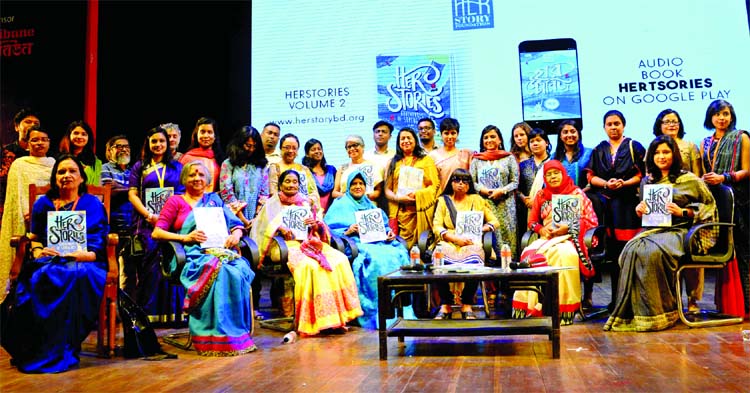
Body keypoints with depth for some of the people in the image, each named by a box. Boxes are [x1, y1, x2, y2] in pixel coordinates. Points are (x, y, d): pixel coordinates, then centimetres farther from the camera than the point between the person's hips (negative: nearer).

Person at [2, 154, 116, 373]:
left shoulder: (93, 204, 17)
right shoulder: (43, 204, 24)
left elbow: (101, 239, 7)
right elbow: (34, 238, 17)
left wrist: (89, 254, -15)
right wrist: (38, 251, -7)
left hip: (83, 262, -2)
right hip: (49, 260, 2)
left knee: (76, 275, -39)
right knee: (39, 278, -35)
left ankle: (62, 351, -33)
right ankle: (33, 351, -28)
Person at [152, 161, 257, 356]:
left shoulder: (214, 199, 30)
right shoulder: (175, 201, 19)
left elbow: (236, 224, 23)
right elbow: (156, 233, 8)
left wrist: (236, 234, -1)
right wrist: (185, 237, -7)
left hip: (221, 251, 3)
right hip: (193, 255, -3)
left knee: (239, 271, -33)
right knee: (219, 271, -37)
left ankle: (238, 334, -27)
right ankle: (218, 337, -33)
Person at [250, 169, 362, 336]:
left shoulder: (307, 203, 22)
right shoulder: (273, 203, 14)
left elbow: (321, 231, 17)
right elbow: (264, 227, -1)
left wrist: (316, 225, -7)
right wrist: (279, 228, -21)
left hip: (310, 242, 4)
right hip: (288, 245, -4)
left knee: (340, 261, -23)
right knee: (309, 265, -34)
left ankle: (337, 315, -20)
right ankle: (318, 319, -29)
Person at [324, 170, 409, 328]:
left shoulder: (370, 205, 28)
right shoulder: (341, 205, 10)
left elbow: (383, 226, 22)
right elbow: (329, 230, -1)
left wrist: (389, 232, 0)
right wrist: (348, 231, -17)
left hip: (377, 242, 5)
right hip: (355, 244, -5)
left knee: (399, 255, -25)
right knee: (376, 258, -36)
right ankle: (375, 314, -31)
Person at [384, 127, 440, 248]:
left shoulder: (426, 160, 10)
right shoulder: (394, 163, 17)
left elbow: (435, 185, 3)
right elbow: (387, 189, 12)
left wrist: (417, 195, -12)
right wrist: (398, 198, -8)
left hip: (421, 210, -2)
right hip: (400, 213, 2)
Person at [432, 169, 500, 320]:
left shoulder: (477, 200, 20)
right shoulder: (443, 200, 16)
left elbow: (494, 221, 18)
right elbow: (436, 226, 4)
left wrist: (481, 229, -3)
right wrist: (455, 238, -11)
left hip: (471, 243, 0)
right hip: (448, 243, 0)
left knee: (474, 261, -35)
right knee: (440, 261, -34)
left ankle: (467, 305, -19)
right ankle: (445, 305, -19)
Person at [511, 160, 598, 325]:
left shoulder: (577, 193, 10)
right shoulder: (541, 195, 18)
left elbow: (591, 220, 4)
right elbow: (532, 221, 22)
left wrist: (568, 228, -10)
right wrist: (541, 229, -1)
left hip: (570, 237, -3)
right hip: (547, 238, 3)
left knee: (565, 254, -39)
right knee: (529, 254, -31)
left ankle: (563, 310, -33)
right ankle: (530, 307, -28)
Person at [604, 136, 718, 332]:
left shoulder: (689, 180, 6)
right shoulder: (648, 181, 19)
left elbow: (709, 206, 4)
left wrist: (683, 212, -10)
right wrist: (639, 210, 5)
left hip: (678, 231, -4)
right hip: (652, 229, 4)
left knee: (653, 252, -36)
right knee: (631, 250, -31)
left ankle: (657, 313, -25)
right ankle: (633, 311, -27)